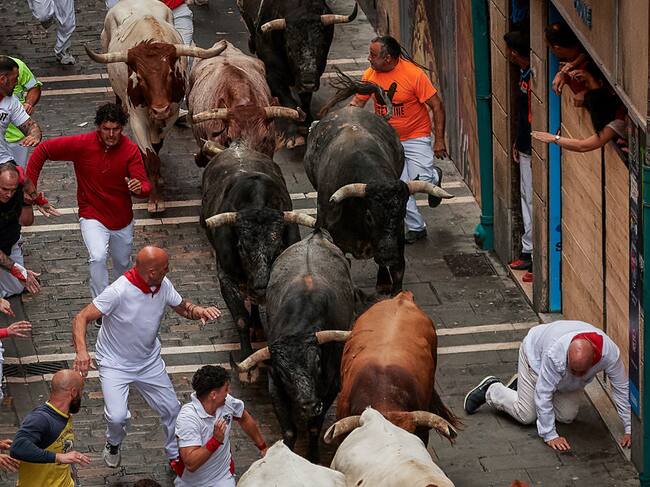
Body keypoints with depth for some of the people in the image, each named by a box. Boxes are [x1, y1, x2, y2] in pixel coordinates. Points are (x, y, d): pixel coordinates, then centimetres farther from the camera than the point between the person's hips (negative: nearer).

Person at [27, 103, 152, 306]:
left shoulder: (130, 150, -16)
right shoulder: (82, 144, -19)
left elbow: (146, 187, -21)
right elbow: (43, 150, -9)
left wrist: (139, 188, -46)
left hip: (122, 219, 3)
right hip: (93, 217, -3)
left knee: (123, 263, 23)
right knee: (98, 258, -28)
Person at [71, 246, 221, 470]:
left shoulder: (163, 285, -11)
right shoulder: (119, 291, -32)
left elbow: (182, 307, 7)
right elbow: (81, 318, -31)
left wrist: (199, 311, -17)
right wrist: (81, 350, -48)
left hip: (149, 361, 6)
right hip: (115, 364, -6)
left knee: (172, 410, 12)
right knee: (117, 416, -21)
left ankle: (176, 456, 39)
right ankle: (113, 444, 16)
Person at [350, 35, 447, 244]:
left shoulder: (413, 74, -21)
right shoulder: (370, 75, -5)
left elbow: (437, 106, -16)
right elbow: (357, 102, 7)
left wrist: (439, 140, -18)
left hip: (416, 137, -4)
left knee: (419, 181, -18)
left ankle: (434, 176, 18)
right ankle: (416, 227, 18)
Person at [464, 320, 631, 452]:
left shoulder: (610, 352, -38)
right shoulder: (555, 354, -47)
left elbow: (622, 390, -25)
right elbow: (543, 394, -38)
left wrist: (630, 429, -22)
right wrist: (550, 435, -35)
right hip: (536, 354, -4)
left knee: (567, 417, 4)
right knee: (526, 416, -6)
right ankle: (491, 390, 19)